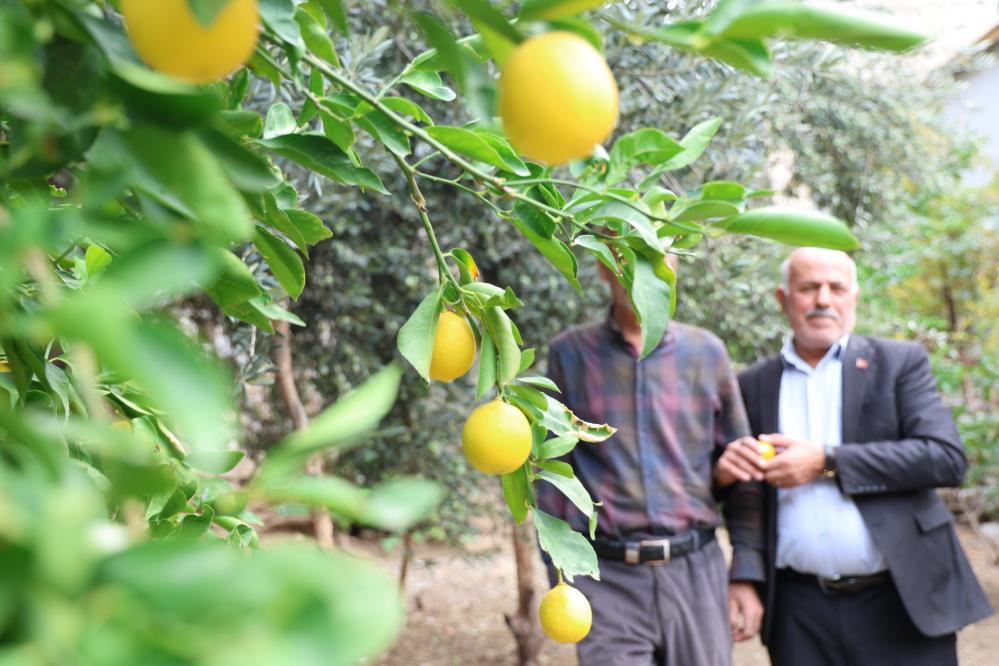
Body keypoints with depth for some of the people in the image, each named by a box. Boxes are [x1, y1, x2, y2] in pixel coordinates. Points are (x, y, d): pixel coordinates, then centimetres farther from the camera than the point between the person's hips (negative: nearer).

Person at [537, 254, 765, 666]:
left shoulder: (707, 351, 5)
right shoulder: (570, 353, 1)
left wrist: (747, 572, 5)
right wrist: (559, 577, 2)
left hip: (696, 574, 2)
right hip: (609, 581, -1)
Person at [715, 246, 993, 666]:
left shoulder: (899, 363, 2)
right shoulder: (753, 385, 7)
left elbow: (948, 458, -10)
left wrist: (827, 462, -16)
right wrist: (724, 470, -11)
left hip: (899, 601, -1)